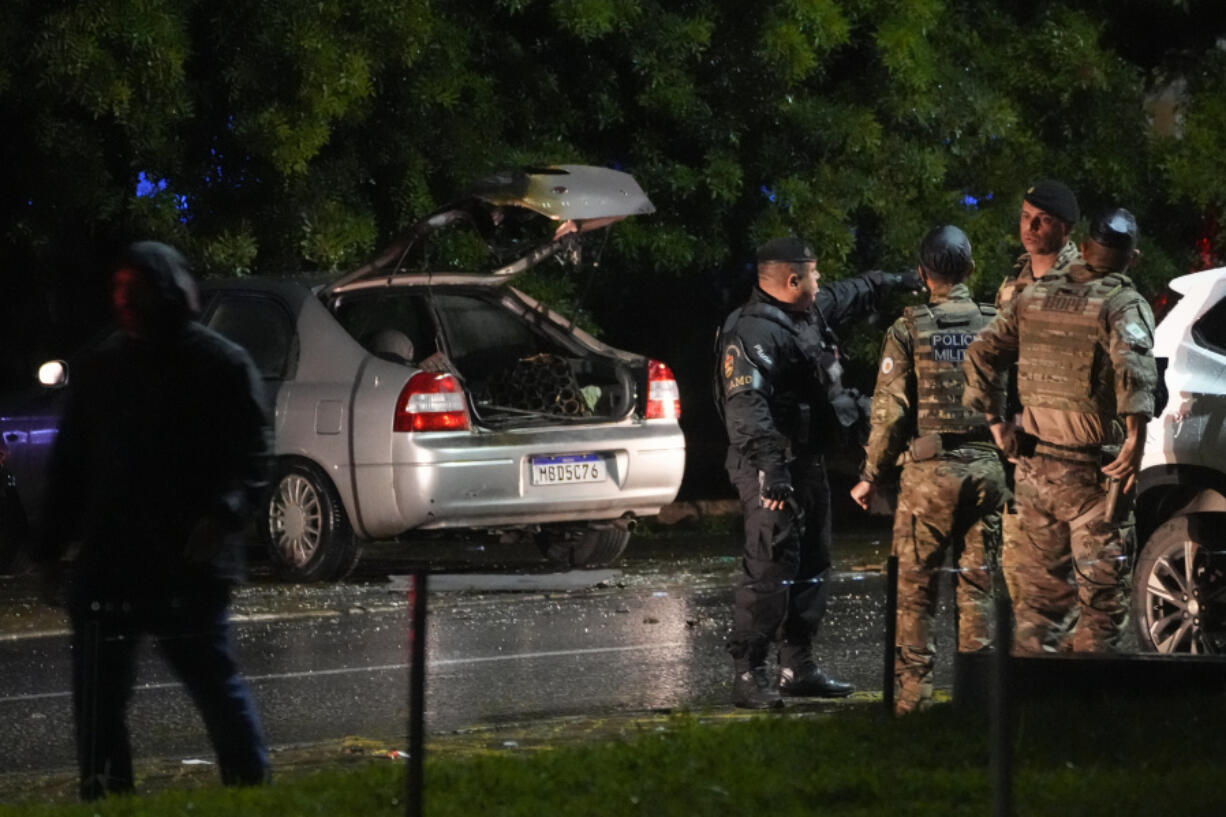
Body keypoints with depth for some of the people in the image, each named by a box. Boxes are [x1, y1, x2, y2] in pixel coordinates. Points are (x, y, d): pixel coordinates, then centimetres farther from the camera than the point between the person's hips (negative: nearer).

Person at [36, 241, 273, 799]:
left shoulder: (223, 366, -2)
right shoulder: (98, 370, 13)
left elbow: (252, 460, -7)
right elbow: (70, 466, 17)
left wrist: (223, 514, -25)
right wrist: (52, 546, 10)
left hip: (190, 566, -5)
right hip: (106, 568, 5)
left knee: (216, 684, -2)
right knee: (97, 696, 7)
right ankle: (104, 798, 15)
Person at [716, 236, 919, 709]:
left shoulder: (811, 312, 13)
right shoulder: (754, 332, -20)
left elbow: (851, 296, 36)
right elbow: (746, 405, -30)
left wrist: (894, 282, 49)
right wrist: (769, 467, -38)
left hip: (807, 463, 11)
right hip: (773, 470, -11)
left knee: (811, 565, 15)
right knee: (770, 570, -14)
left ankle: (798, 666, 24)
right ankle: (748, 675, -13)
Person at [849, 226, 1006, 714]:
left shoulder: (909, 330, -4)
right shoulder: (996, 326, 4)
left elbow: (890, 411, -6)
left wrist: (871, 476, 3)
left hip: (930, 471, -3)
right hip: (987, 468, 3)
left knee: (916, 586, 4)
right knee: (976, 584, 9)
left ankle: (913, 691, 1)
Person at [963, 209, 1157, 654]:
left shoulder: (1036, 296, 10)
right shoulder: (1123, 304, -9)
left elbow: (980, 354, 11)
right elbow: (1133, 367, -27)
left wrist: (995, 422, 15)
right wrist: (1136, 441, -28)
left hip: (1034, 464, 6)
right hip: (1090, 471, -6)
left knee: (1041, 585, 15)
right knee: (1101, 592, 0)